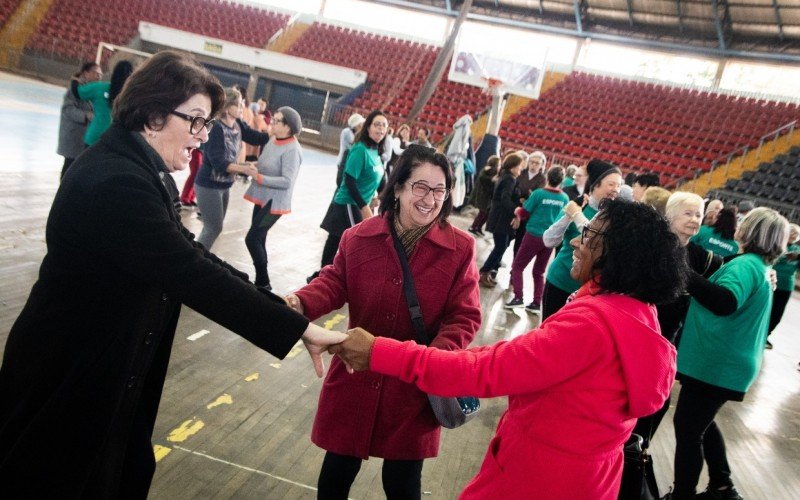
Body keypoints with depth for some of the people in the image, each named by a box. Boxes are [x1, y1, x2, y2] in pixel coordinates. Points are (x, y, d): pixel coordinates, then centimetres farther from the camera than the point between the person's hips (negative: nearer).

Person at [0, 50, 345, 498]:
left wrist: (275, 301, -7)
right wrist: (301, 330, -28)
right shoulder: (115, 184, -29)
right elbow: (193, 276, -32)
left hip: (106, 372, 9)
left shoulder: (131, 168, 4)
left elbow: (187, 254, 2)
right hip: (70, 380, -9)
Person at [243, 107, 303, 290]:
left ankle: (264, 283, 3)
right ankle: (260, 281, 29)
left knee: (252, 238, -10)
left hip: (274, 202, -9)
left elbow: (287, 181, -24)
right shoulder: (273, 140, 5)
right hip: (262, 198, 9)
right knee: (259, 239, 15)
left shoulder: (292, 150, -20)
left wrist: (259, 178, -24)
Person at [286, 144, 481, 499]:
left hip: (415, 386, -1)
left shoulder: (460, 249, -11)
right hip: (357, 377, 2)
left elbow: (464, 316, -11)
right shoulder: (358, 237, -5)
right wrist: (300, 303, -23)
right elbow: (334, 283, -1)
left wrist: (437, 354, -29)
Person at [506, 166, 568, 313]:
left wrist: (518, 211, 14)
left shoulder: (538, 193, -14)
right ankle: (537, 303, 13)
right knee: (539, 272, 15)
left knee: (517, 266, 9)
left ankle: (518, 297, -1)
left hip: (534, 235, -4)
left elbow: (524, 214, -8)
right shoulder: (565, 198, -2)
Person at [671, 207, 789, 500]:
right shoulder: (759, 267, 14)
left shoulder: (746, 264, -18)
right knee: (701, 423, 24)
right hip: (724, 363, 10)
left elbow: (725, 303, -38)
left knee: (687, 429, -1)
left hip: (716, 365, -10)